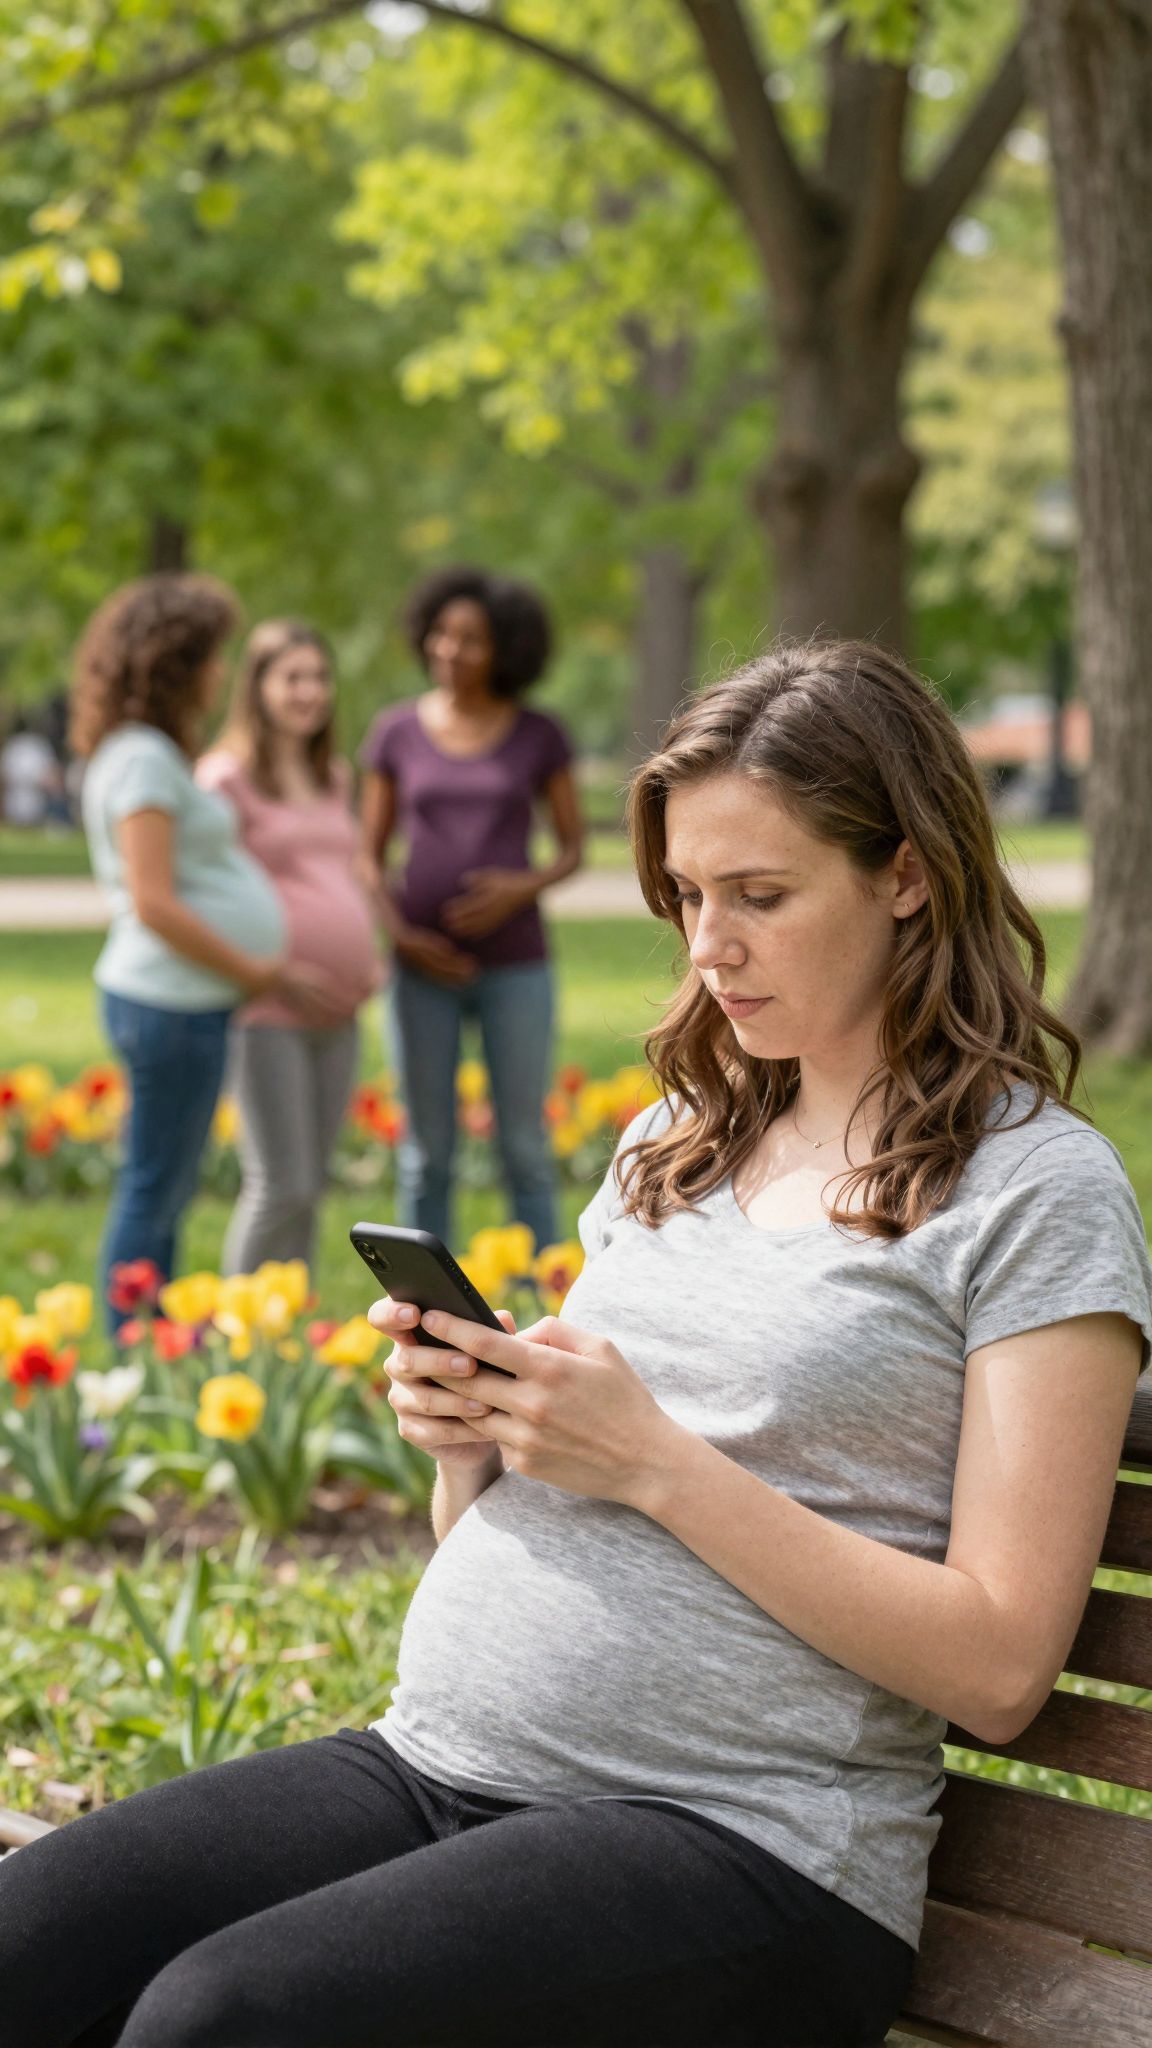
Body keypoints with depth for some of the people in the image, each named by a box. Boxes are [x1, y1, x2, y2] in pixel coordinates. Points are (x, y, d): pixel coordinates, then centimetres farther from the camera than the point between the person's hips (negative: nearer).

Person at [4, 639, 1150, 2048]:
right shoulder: (674, 1144, 19)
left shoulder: (1037, 1187, -2)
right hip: (433, 1761, 6)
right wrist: (465, 1442, -2)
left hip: (737, 1837, -6)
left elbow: (999, 1665, -10)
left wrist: (656, 1461, -15)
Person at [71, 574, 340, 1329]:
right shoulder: (143, 758, -15)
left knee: (166, 1192, 14)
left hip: (187, 1003, 10)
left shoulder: (152, 752, 16)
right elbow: (155, 905, -20)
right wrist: (266, 975, -14)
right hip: (173, 1004, -10)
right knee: (155, 1191, -4)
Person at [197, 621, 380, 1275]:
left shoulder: (336, 779, 17)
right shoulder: (229, 778, -6)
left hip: (339, 1008, 7)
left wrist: (370, 954, 12)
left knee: (311, 1185, 11)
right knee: (282, 1187, -10)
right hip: (267, 1007, -7)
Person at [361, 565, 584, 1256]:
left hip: (516, 963, -1)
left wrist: (525, 886, -15)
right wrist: (398, 932, -10)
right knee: (426, 1149, 5)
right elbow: (370, 853, 6)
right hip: (426, 966, 1)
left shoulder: (540, 737, 1)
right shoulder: (398, 731, 3)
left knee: (524, 1145, 3)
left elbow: (574, 848, 5)